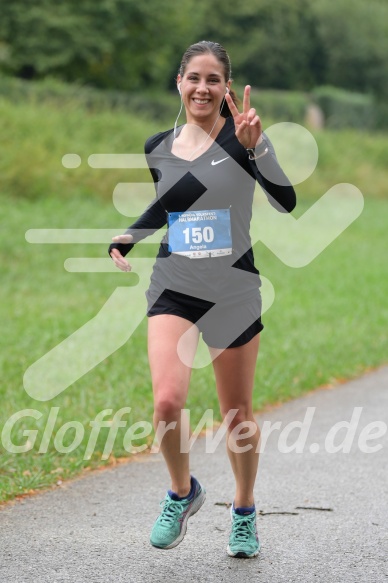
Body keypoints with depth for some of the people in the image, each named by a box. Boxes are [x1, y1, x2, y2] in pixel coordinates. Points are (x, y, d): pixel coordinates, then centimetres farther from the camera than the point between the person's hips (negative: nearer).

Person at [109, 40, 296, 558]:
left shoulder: (243, 138, -6)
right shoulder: (158, 148, 6)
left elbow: (287, 202, -20)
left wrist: (254, 148, -32)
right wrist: (126, 239, 8)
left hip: (234, 291, -2)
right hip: (174, 288, 2)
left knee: (237, 413, 9)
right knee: (167, 401, -18)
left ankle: (244, 512, 34)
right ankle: (182, 493, 11)